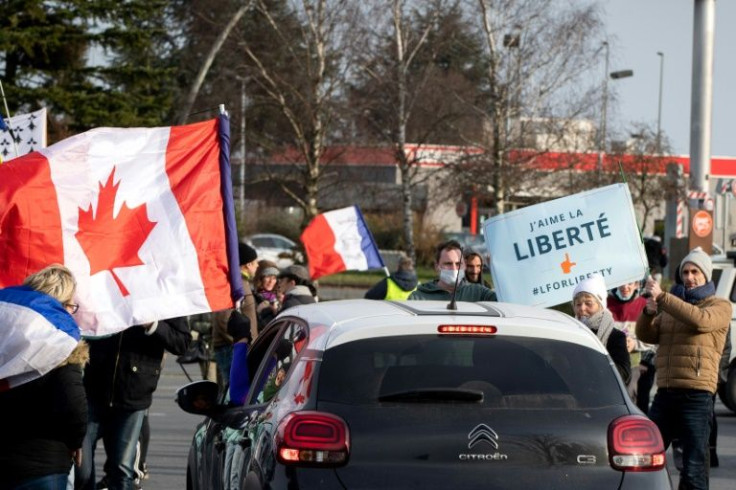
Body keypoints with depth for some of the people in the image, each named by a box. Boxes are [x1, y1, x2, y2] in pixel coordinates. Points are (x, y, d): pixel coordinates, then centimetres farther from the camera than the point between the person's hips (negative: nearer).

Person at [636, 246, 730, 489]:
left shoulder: (719, 306, 5)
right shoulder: (671, 306, 23)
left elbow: (700, 320, -17)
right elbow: (646, 335, 13)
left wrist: (662, 297, -20)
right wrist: (648, 313, -8)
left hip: (696, 396, -6)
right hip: (665, 394, 6)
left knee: (693, 469, -7)